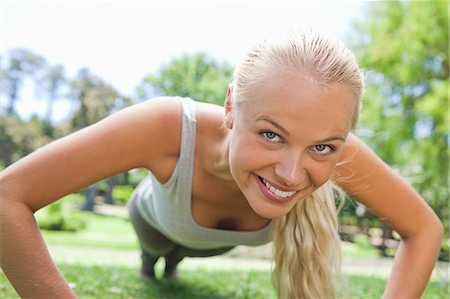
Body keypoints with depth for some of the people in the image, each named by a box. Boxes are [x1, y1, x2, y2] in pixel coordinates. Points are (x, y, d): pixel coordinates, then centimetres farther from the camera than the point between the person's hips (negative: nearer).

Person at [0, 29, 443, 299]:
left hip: (220, 238, 3)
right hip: (163, 215, -2)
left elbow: (424, 228, -25)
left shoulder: (336, 150, -40)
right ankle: (154, 254, 70)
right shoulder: (170, 126, -47)